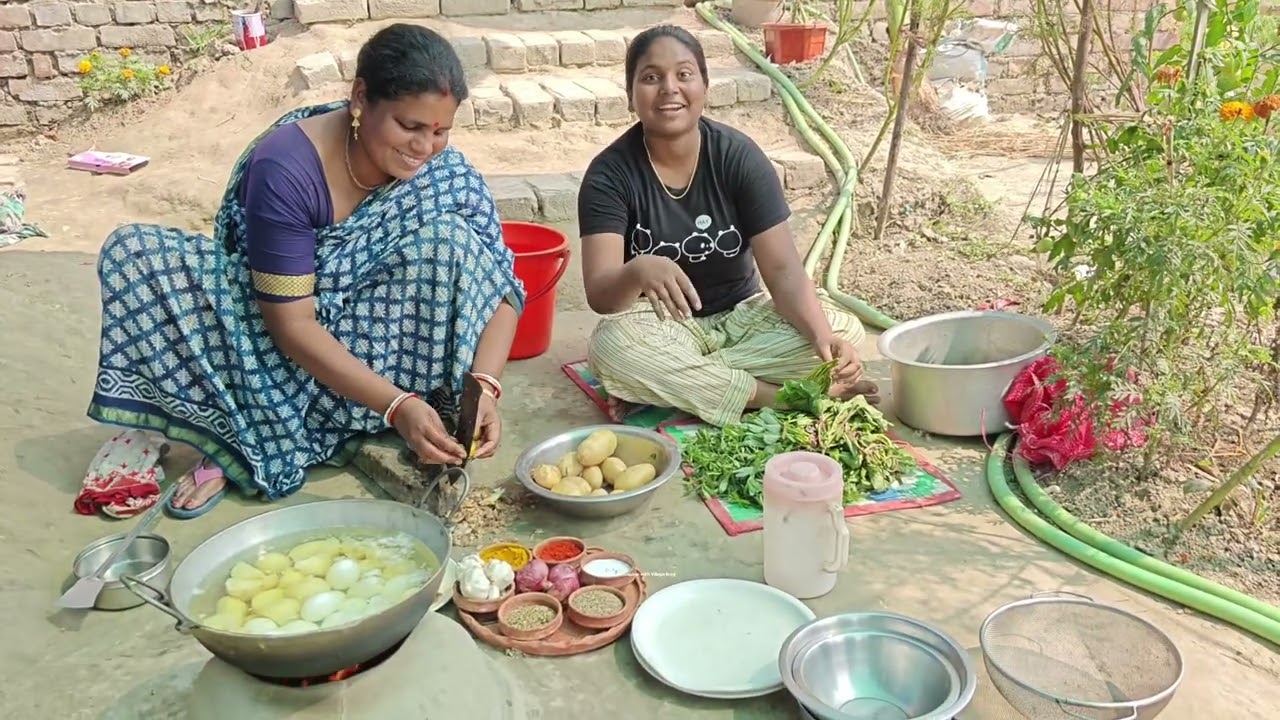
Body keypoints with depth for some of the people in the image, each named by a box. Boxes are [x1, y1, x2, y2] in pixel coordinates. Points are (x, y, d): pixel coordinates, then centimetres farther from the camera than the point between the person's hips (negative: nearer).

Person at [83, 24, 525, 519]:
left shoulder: (444, 171, -14)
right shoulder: (286, 166, -25)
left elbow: (498, 286, -15)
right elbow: (291, 322, -26)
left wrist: (484, 383, -34)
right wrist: (395, 404, -35)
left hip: (371, 342, 2)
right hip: (287, 348, -2)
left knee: (449, 240, -24)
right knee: (135, 255, -21)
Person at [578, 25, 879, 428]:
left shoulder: (740, 157, -11)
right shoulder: (609, 174, -14)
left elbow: (783, 269, -15)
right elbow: (599, 295, -24)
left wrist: (822, 334, -34)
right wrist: (637, 272, -48)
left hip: (741, 317, 3)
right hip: (661, 329, -2)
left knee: (843, 331, -22)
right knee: (612, 346, -36)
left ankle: (659, 389, -22)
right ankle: (783, 397, -23)